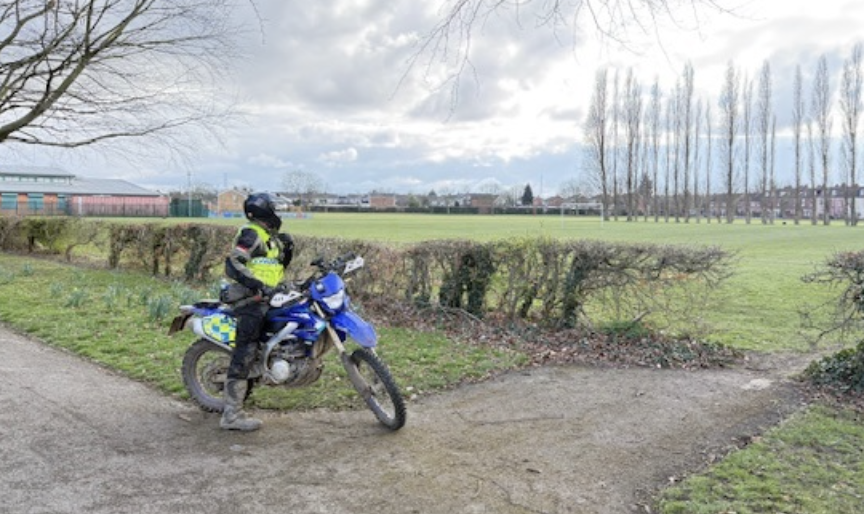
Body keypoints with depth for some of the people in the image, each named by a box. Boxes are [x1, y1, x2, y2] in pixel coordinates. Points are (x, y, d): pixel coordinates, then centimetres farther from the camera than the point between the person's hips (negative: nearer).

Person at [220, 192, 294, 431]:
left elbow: (278, 268, 24)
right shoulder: (251, 234, -10)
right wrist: (258, 285, -29)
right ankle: (231, 415, -10)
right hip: (250, 300, -10)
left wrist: (287, 248, 7)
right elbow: (233, 264, -21)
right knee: (246, 352, -11)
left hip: (265, 298, 10)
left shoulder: (270, 236, 20)